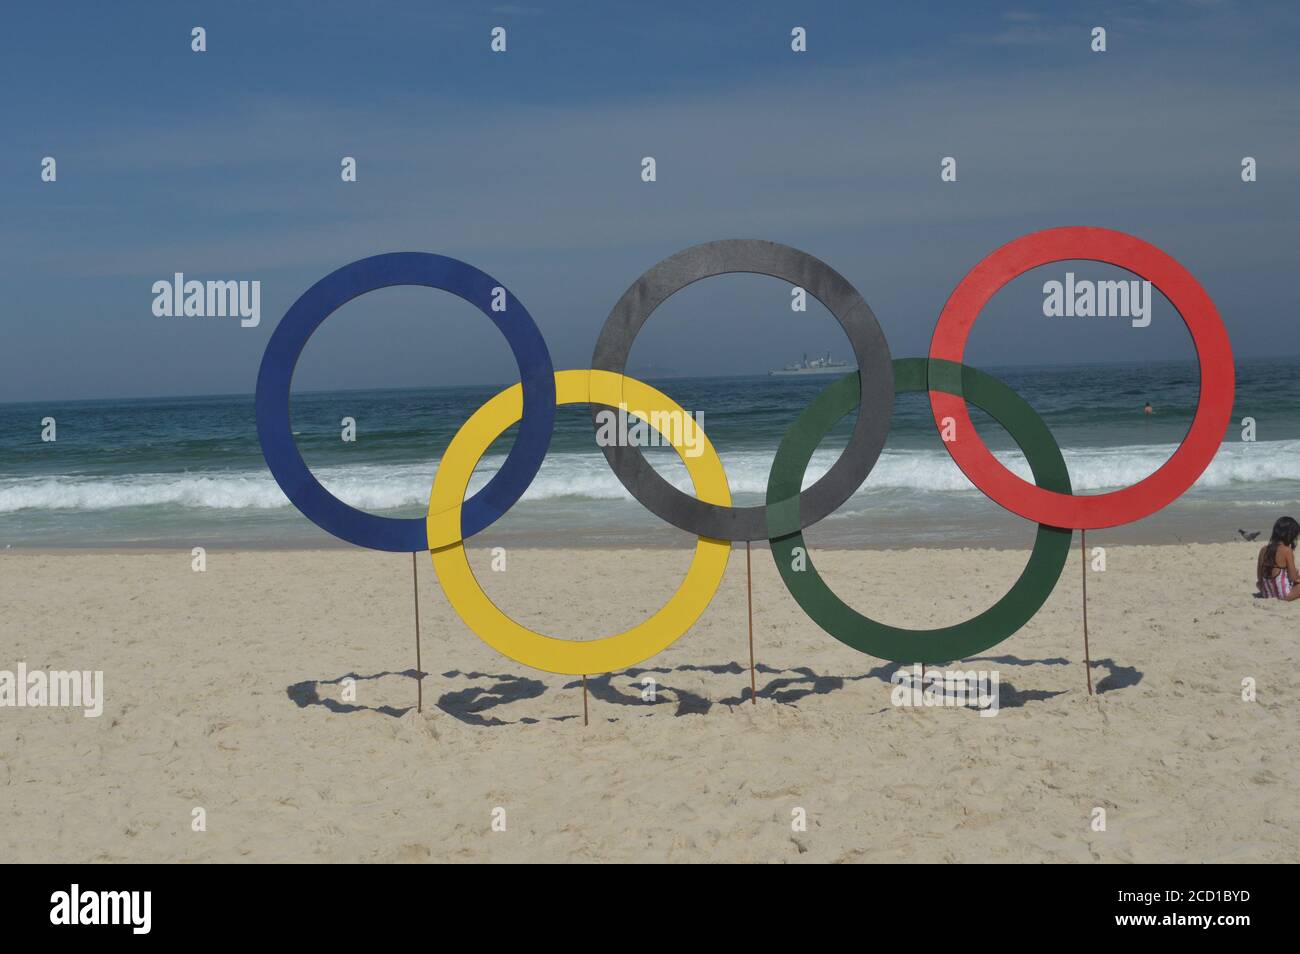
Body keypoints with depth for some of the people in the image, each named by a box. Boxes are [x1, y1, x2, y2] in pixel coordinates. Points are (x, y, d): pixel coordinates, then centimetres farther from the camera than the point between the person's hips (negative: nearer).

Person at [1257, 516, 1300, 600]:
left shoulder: (1263, 549, 2)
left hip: (1266, 593, 7)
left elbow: (1259, 577, 8)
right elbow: (1293, 577, -11)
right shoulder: (1287, 550, -13)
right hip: (1283, 595, -7)